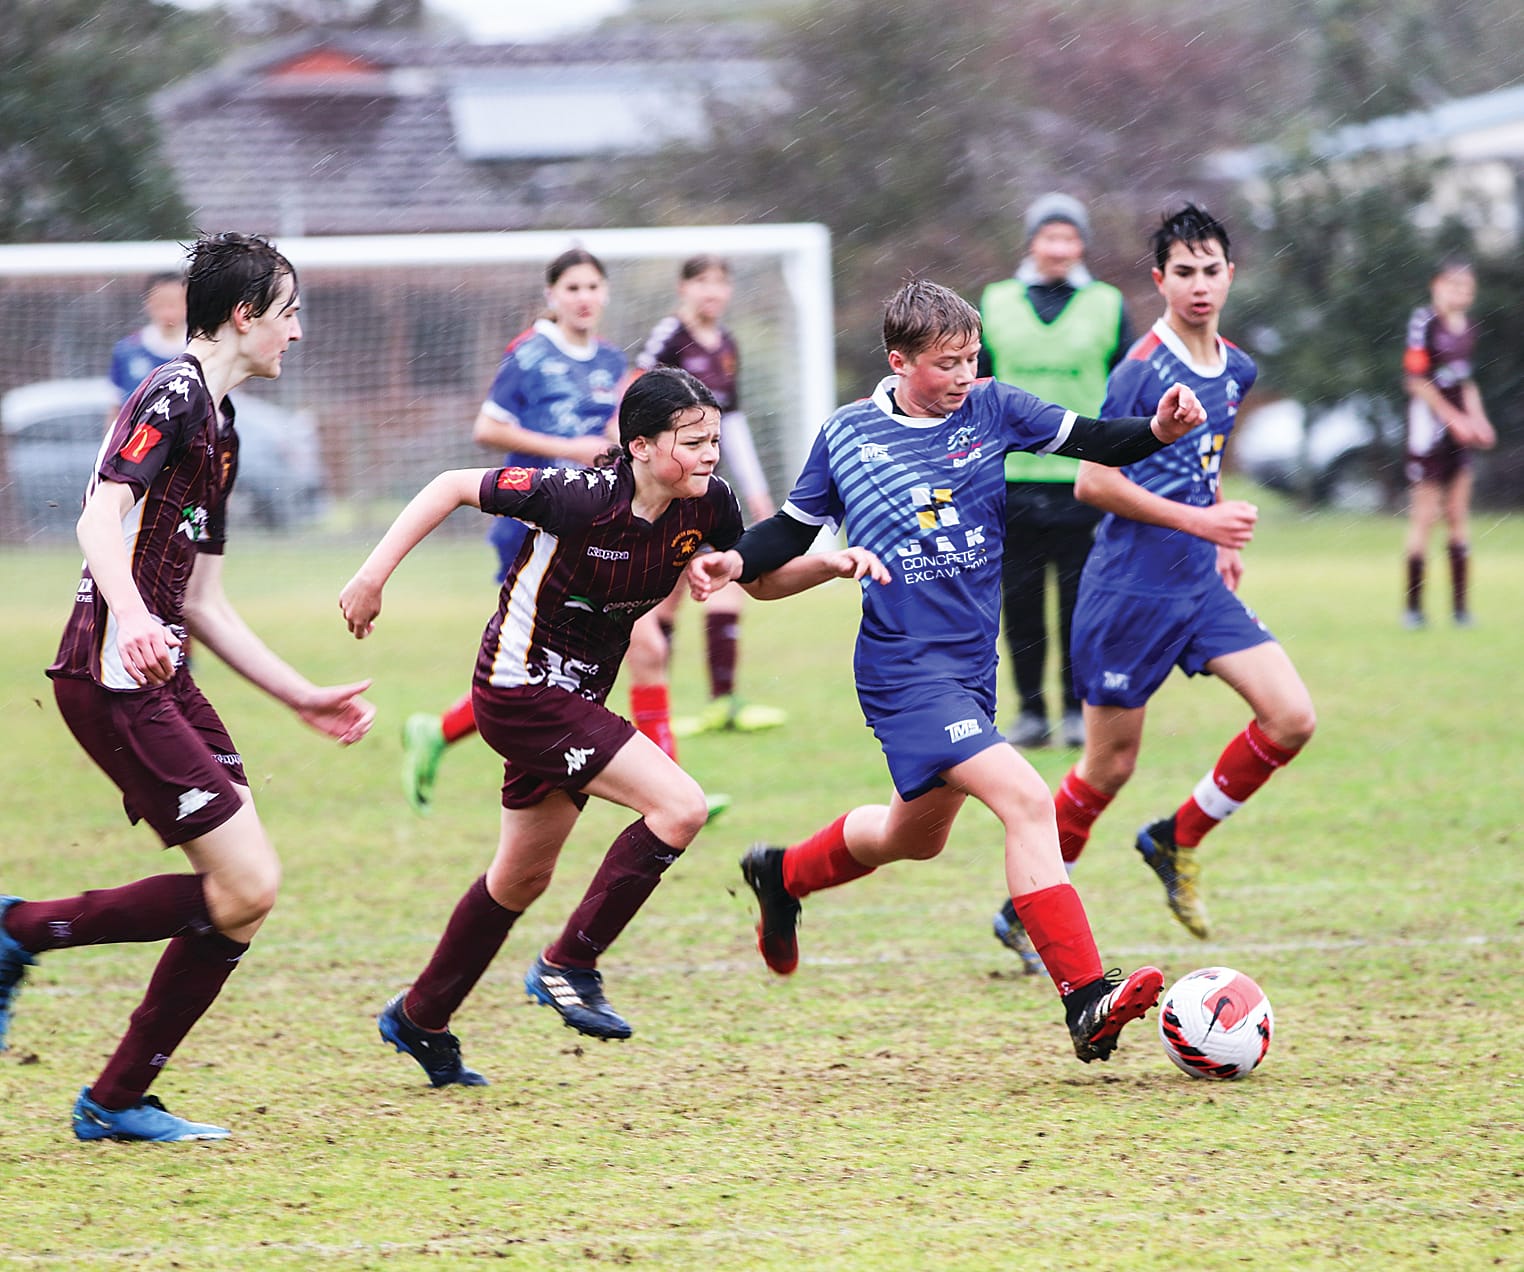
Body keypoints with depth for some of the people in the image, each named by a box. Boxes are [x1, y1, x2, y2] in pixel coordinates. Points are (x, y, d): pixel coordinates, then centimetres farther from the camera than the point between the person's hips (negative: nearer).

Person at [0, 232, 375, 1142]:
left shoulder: (220, 425, 21)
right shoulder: (174, 393, -8)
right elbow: (102, 518, -23)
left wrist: (304, 698, 26)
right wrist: (130, 618, -42)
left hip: (161, 678, 10)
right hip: (115, 680, -10)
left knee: (244, 895, 2)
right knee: (246, 886, -14)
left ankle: (118, 1101, 7)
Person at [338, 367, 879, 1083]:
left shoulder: (706, 508, -8)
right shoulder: (580, 498, -26)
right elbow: (454, 487, -16)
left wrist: (831, 565, -9)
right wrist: (373, 574, -17)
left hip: (572, 699, 8)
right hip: (522, 692, -8)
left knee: (523, 878, 21)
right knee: (680, 807, -20)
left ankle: (419, 1020, 39)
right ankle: (568, 965, -7)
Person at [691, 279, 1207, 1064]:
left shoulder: (991, 408, 3)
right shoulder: (847, 436, -2)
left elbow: (1089, 442, -2)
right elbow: (796, 528, 10)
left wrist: (1158, 431, -20)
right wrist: (736, 562, -7)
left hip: (973, 663, 6)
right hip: (905, 669, -6)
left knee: (917, 835, 23)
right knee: (1026, 800, -22)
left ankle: (783, 876, 52)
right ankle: (1086, 1001, -25)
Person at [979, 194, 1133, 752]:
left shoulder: (1107, 307, 6)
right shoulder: (995, 304, 9)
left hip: (1084, 479, -1)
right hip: (1013, 478, 1)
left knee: (1080, 601, -2)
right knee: (1020, 603, 2)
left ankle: (1078, 710, 8)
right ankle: (1030, 712, 11)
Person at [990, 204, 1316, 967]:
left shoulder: (1235, 371, 8)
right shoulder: (1143, 371, -15)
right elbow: (1093, 482, -17)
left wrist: (1222, 542, 15)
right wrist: (1199, 519, -19)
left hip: (1202, 586, 7)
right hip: (1130, 589, -7)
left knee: (1292, 718, -7)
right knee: (1110, 766, 0)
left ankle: (1178, 841, 12)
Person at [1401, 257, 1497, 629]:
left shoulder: (1467, 326, 12)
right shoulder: (1423, 322, -12)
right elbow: (1416, 381, -14)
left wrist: (1478, 419, 7)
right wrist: (1454, 418, -13)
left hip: (1460, 427, 7)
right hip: (1428, 421, -7)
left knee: (1458, 513, 6)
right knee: (1425, 512, -5)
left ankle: (1460, 605, 9)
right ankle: (1413, 606, 1)